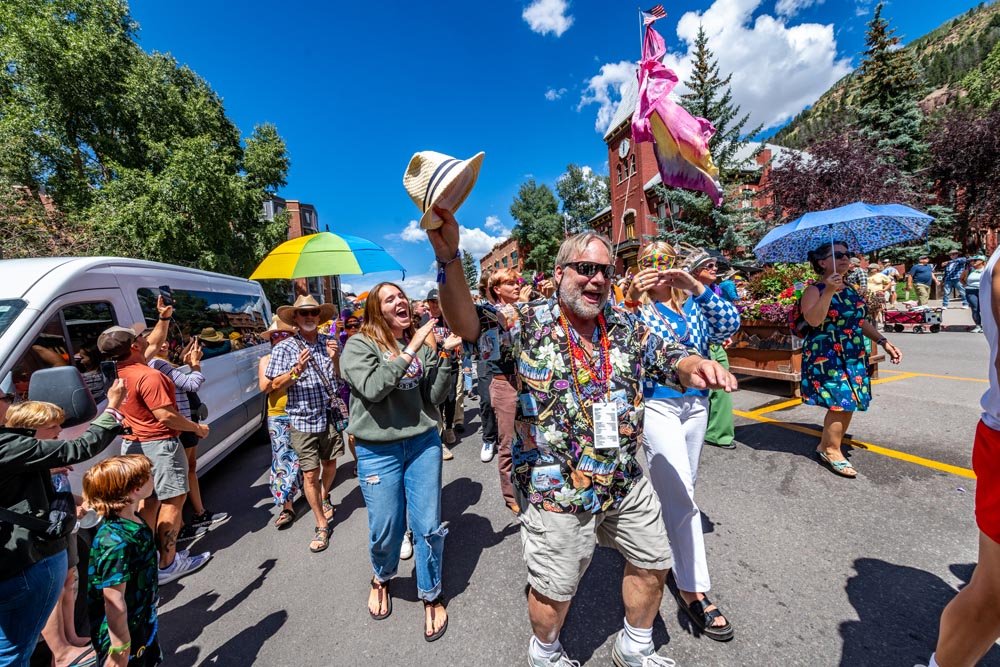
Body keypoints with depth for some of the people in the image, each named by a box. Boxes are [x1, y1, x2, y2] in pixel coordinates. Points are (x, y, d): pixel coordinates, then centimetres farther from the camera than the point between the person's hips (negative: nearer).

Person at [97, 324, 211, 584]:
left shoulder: (119, 373, 3)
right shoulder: (148, 376, -25)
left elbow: (152, 344, 20)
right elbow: (165, 416, -25)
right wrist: (198, 428, -12)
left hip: (133, 444, 9)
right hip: (159, 444, -9)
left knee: (149, 500, 19)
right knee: (173, 500, 1)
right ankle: (168, 564, 9)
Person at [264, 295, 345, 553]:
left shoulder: (330, 342, 1)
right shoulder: (284, 348, -5)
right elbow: (276, 384, -4)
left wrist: (335, 358, -16)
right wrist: (297, 370, -22)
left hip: (330, 414, 3)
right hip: (303, 419, -2)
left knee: (329, 464, 20)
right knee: (310, 474, 3)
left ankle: (324, 498, 50)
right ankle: (322, 525, 20)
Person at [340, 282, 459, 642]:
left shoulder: (422, 342, 0)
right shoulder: (358, 345, -8)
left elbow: (435, 397, -3)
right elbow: (373, 388, -25)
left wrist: (446, 355, -14)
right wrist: (411, 350, -26)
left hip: (423, 442, 2)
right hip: (378, 450, -2)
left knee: (429, 526, 10)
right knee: (386, 530, 13)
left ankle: (431, 596, 38)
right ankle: (381, 579, 49)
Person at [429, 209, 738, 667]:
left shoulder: (625, 326, 1)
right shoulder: (528, 324, -15)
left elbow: (667, 358, 5)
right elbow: (469, 326, -27)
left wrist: (696, 366, -20)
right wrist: (448, 257, -42)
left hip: (627, 480, 6)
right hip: (557, 489, -5)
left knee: (653, 564, 24)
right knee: (554, 590, 16)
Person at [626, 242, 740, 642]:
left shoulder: (692, 302, 8)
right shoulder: (635, 306, -2)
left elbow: (729, 325, -7)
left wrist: (699, 287, -17)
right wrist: (629, 300, -28)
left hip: (696, 404, 5)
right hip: (657, 406, -5)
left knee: (681, 487, 17)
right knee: (681, 496, -6)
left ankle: (675, 558, 41)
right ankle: (692, 590, 10)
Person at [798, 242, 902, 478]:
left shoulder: (851, 290, 14)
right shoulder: (814, 290, -9)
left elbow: (862, 321, 21)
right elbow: (813, 320, -26)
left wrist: (883, 342, 13)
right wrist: (829, 291, -30)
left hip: (854, 356, 8)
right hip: (826, 357, -8)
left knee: (848, 403, 8)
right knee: (842, 402, -10)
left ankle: (825, 446, 22)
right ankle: (833, 451, 6)